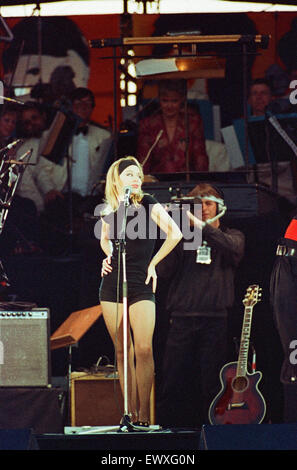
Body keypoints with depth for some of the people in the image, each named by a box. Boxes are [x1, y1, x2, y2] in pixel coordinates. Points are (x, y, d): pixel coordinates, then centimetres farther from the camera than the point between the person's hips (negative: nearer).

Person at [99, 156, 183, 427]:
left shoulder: (148, 205, -1)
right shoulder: (110, 211, 8)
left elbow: (175, 234, -3)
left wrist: (153, 263, -1)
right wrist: (108, 256, 8)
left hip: (141, 285, -3)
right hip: (112, 285, 3)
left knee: (144, 349, -15)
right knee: (122, 352, 4)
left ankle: (144, 414, -12)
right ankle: (131, 413, 8)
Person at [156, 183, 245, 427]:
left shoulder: (231, 236, 16)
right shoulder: (183, 237, 17)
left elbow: (233, 248, -10)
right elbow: (163, 274, 5)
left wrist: (198, 224, -16)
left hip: (215, 318, -1)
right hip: (182, 318, 1)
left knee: (211, 384, -4)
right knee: (173, 382, -5)